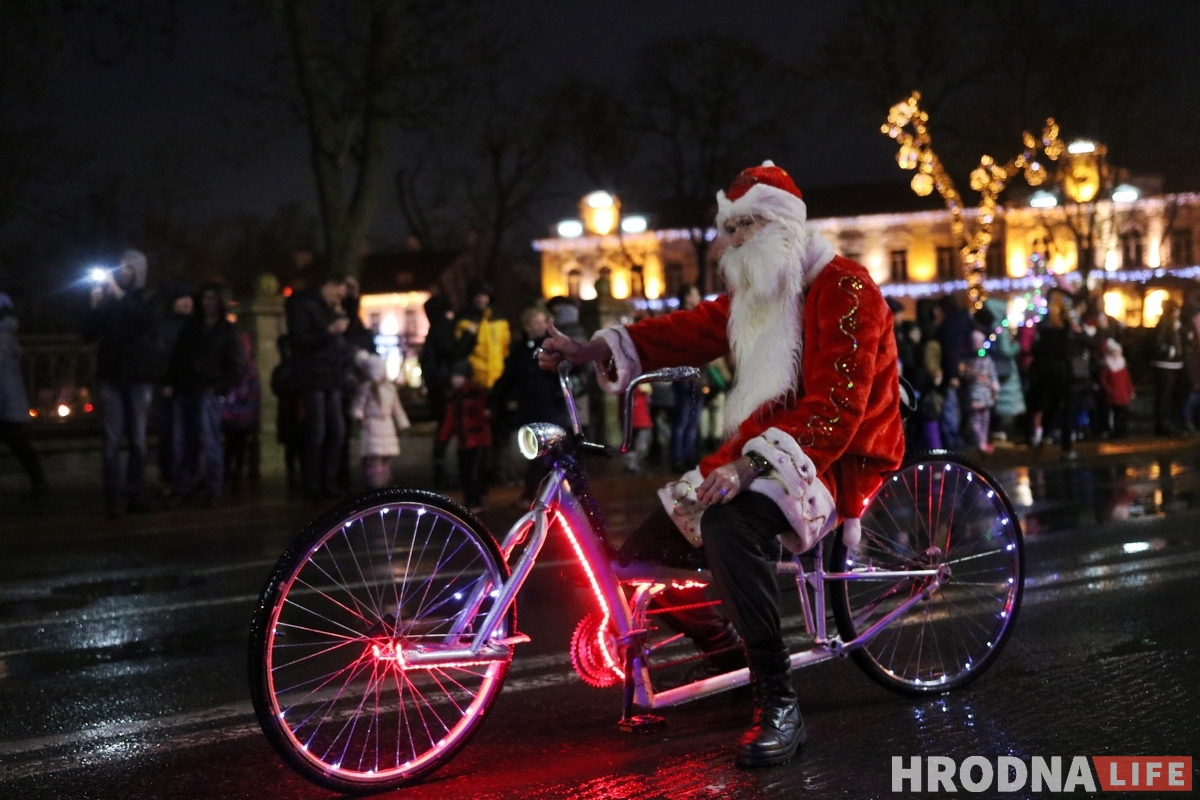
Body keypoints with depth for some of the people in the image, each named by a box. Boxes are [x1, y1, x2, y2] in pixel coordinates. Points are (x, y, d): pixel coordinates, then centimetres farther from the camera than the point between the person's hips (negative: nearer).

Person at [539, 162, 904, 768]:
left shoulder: (841, 287, -11)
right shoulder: (752, 297, 17)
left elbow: (837, 405, -22)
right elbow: (689, 332, 3)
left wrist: (750, 462, -33)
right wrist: (594, 349, -12)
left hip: (837, 457, -9)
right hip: (758, 454, 9)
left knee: (729, 523, -39)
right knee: (641, 557, -2)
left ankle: (778, 705, -31)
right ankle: (731, 651, 20)